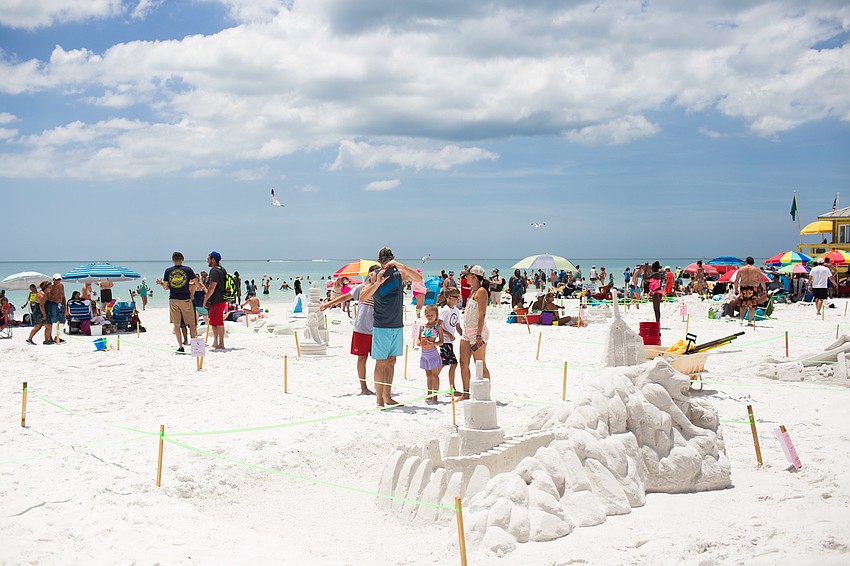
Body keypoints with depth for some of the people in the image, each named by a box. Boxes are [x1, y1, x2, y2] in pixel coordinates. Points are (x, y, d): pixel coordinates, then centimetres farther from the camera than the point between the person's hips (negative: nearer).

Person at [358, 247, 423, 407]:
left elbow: (418, 278, -12)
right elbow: (362, 297, -15)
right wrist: (378, 282, -24)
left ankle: (388, 397, 20)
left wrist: (399, 265, -20)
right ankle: (379, 399, 2)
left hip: (397, 326, 4)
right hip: (381, 327, -4)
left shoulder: (399, 274, 4)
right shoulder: (375, 277, -5)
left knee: (391, 362, 12)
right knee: (381, 363, -3)